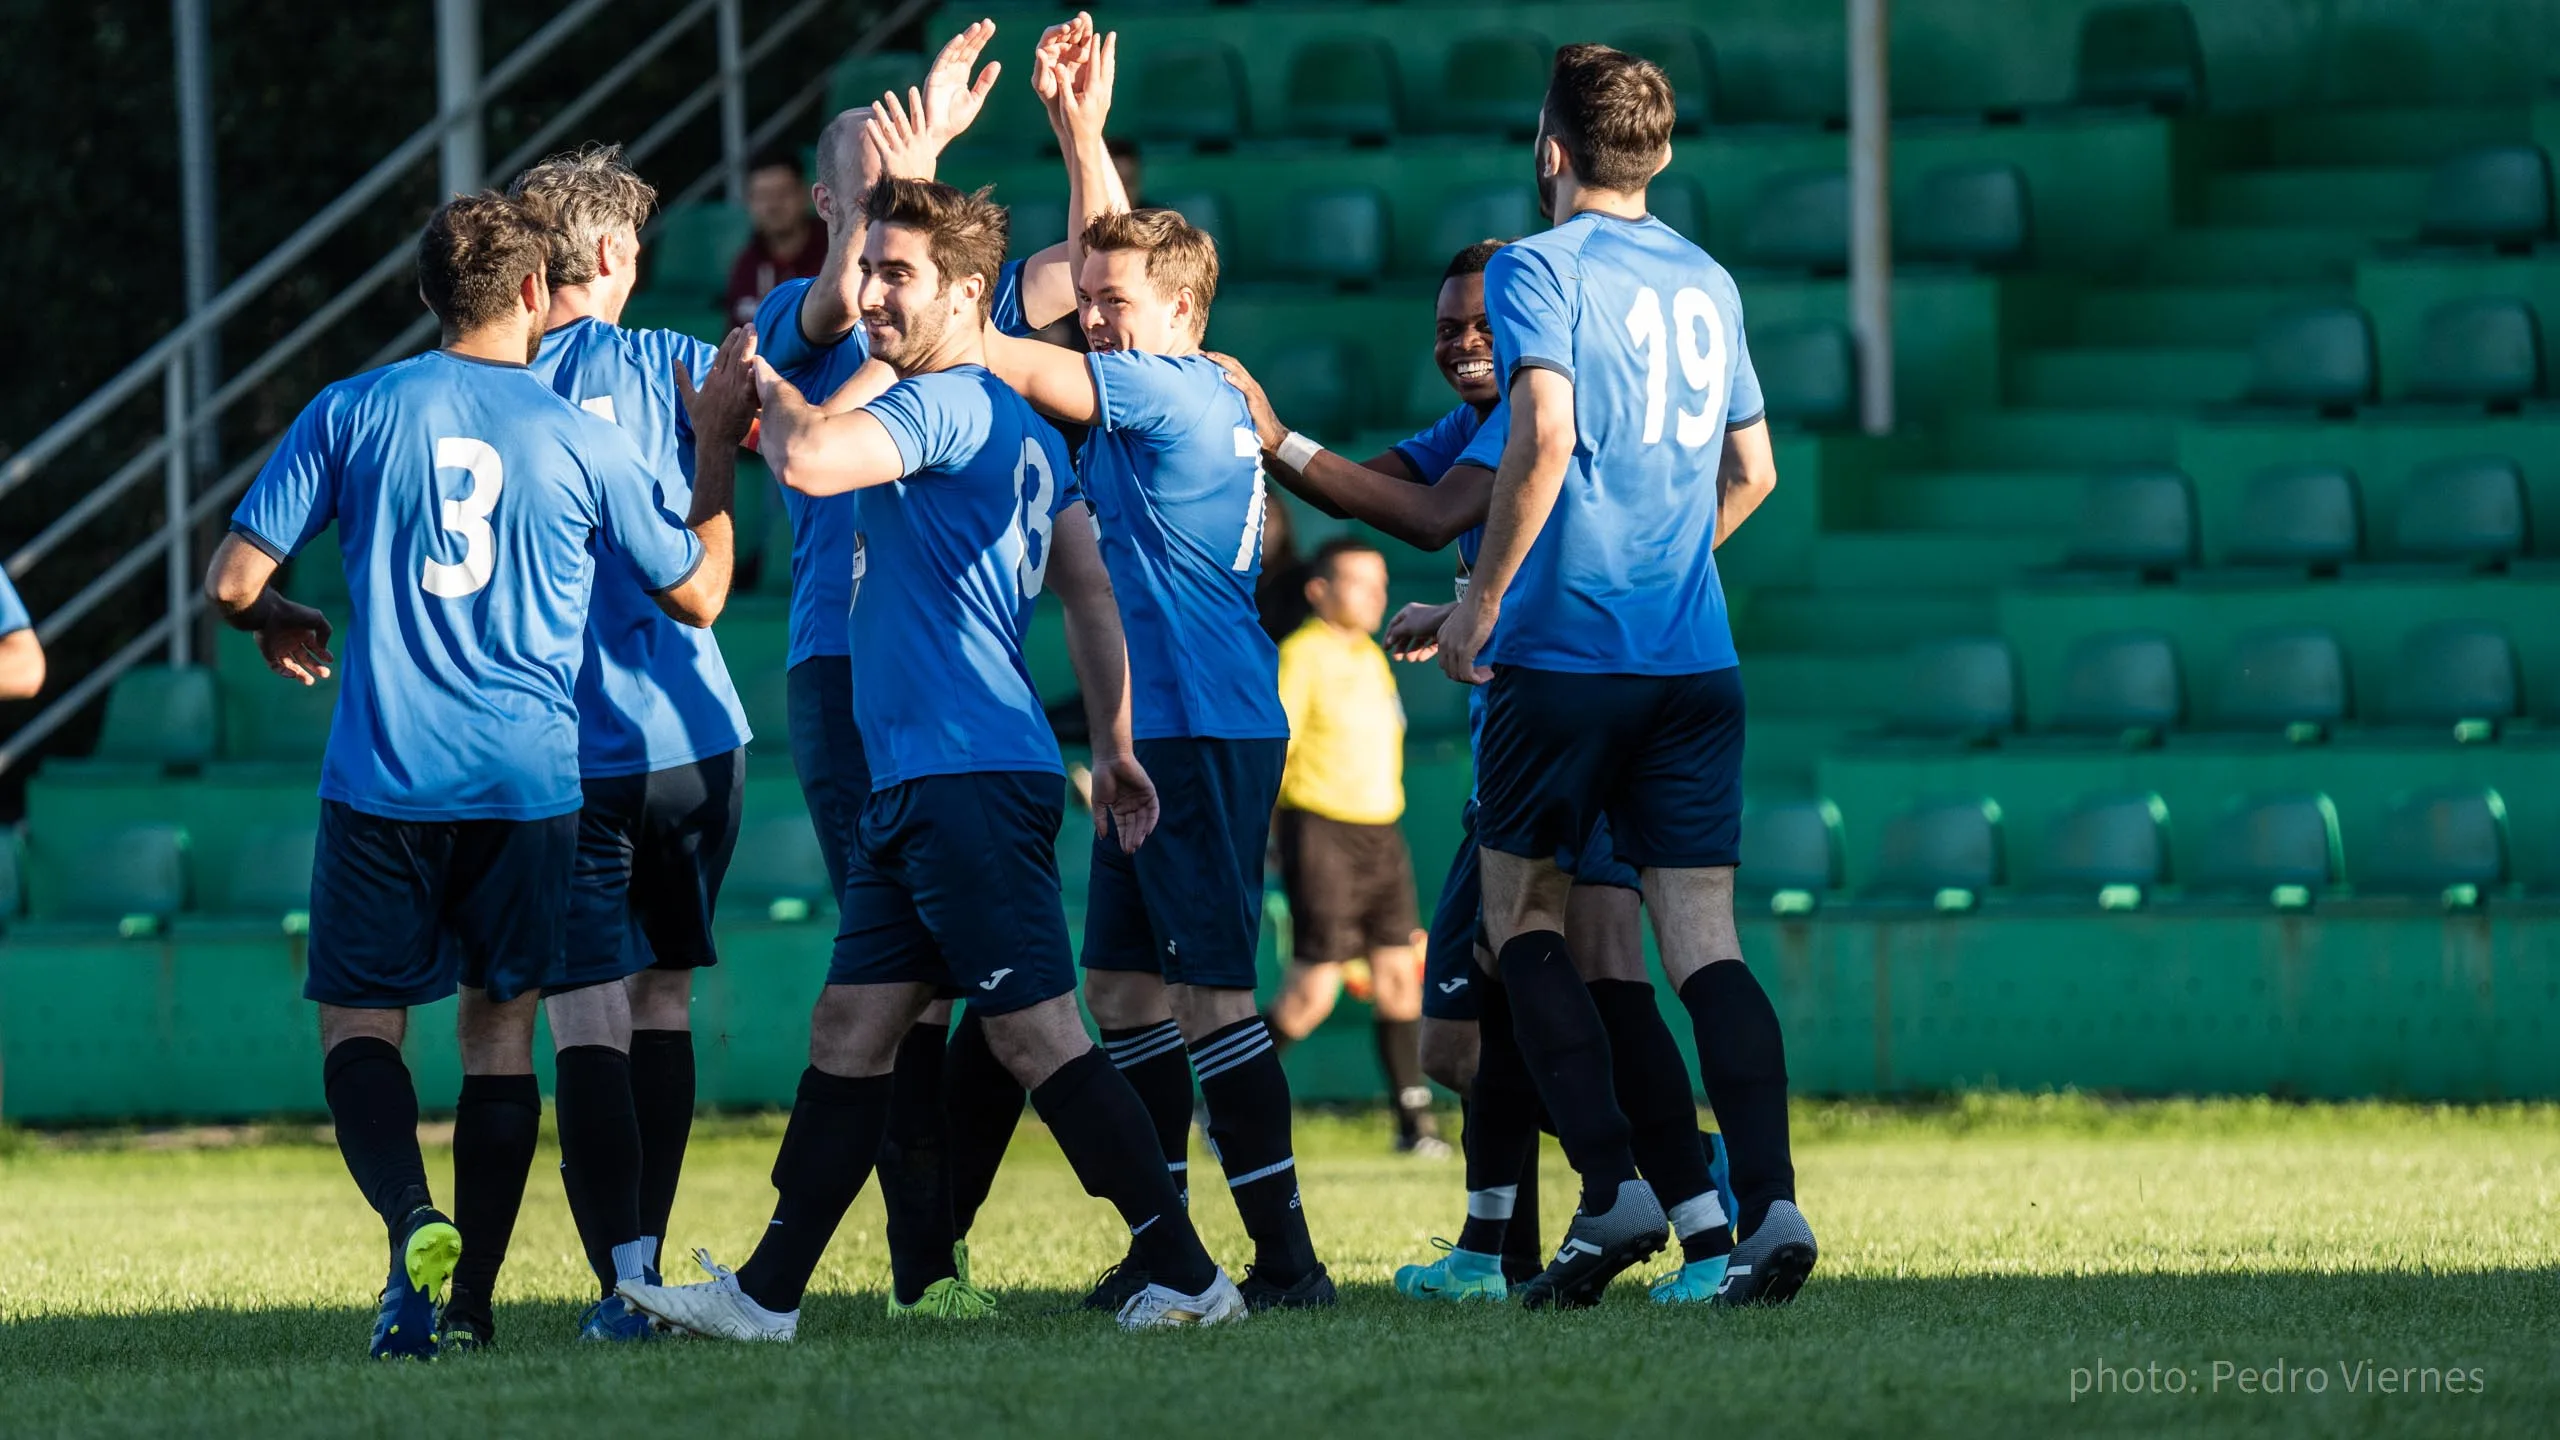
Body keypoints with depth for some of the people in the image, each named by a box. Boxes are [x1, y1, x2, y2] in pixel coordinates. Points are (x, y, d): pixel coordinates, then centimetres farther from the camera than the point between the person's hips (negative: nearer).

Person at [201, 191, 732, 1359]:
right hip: (533, 781, 1)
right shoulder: (582, 440, 1)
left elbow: (232, 583, -1)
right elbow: (697, 595, 12)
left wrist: (279, 628, 22)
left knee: (360, 1019, 7)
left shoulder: (352, 413, 0)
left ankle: (412, 1220, -20)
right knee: (502, 1022, 11)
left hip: (383, 776, -1)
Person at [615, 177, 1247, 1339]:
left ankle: (1187, 1276, -8)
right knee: (849, 1032, 11)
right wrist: (1114, 750, 24)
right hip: (918, 787, 10)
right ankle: (766, 1295, 14)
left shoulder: (950, 404, -12)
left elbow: (809, 459, -27)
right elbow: (1091, 590, 21)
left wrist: (765, 385, -6)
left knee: (1037, 1035, -10)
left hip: (971, 778, -10)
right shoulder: (1020, 428, 19)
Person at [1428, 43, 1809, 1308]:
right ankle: (1768, 1199, -15)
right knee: (1703, 937, 1)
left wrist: (1481, 605, -11)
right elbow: (1751, 470, 22)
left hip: (1566, 648, -5)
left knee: (1520, 913, 8)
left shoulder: (1537, 268, -5)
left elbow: (1544, 432, -18)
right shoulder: (1709, 283, 15)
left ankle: (1613, 1186, -4)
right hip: (1697, 654, 5)